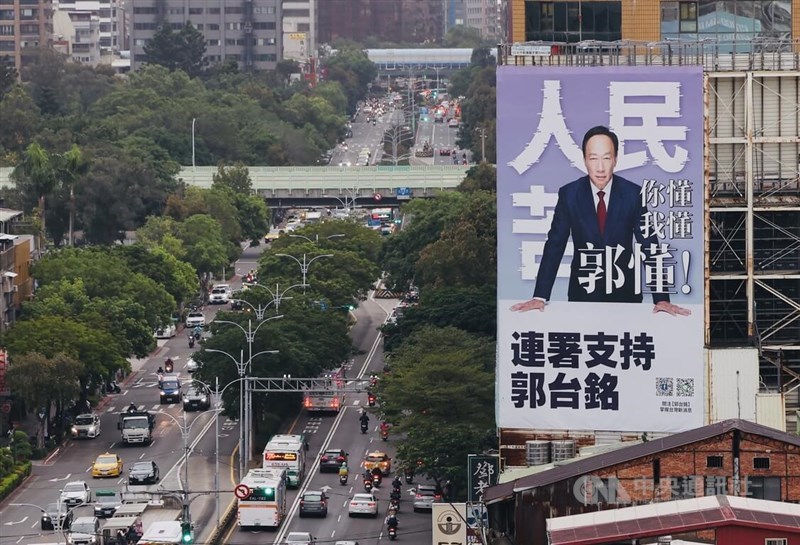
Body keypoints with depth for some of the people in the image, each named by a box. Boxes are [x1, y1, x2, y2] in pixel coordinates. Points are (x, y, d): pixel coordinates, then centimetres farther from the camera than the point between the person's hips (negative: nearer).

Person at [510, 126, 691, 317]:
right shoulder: (569, 194, -7)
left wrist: (661, 299, -16)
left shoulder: (633, 194, -8)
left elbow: (649, 246, -8)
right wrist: (540, 297, -14)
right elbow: (554, 245, -6)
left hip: (624, 292, 0)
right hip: (582, 292, 0)